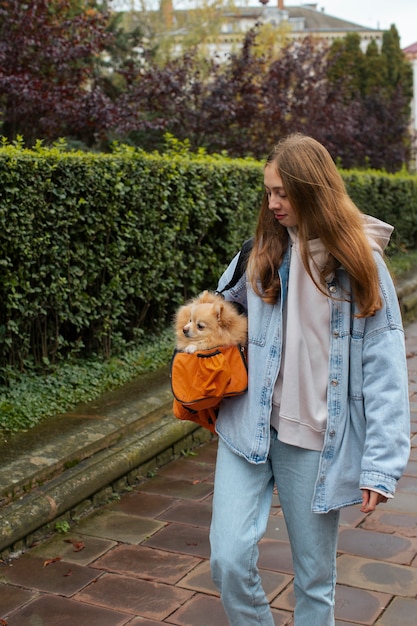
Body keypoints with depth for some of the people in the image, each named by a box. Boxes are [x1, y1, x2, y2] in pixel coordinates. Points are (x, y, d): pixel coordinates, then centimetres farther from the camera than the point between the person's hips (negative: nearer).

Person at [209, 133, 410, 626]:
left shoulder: (360, 261, -5)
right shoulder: (262, 252, 3)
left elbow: (384, 368, -8)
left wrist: (382, 463, -13)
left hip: (317, 442, -2)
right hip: (249, 427, 2)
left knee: (315, 577, 11)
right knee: (228, 559, -7)